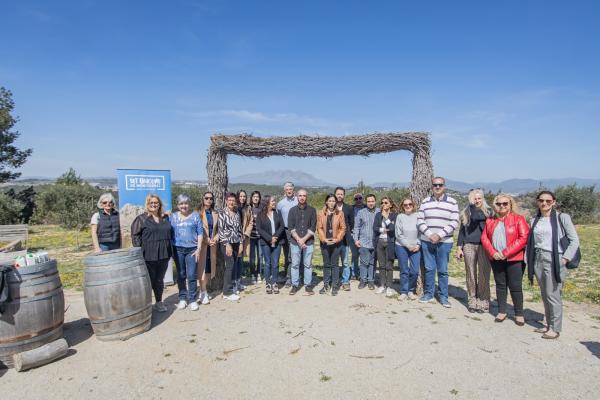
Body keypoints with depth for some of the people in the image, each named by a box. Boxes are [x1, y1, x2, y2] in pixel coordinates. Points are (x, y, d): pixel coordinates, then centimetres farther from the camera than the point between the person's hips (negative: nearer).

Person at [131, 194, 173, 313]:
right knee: (149, 280, 2)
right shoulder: (141, 218, -3)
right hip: (149, 256, -4)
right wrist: (139, 251, -12)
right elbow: (135, 236, -5)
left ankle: (159, 302, 26)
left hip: (164, 255, 4)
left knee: (159, 280, 14)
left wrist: (169, 249, 13)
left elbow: (170, 233, 19)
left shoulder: (165, 218, 11)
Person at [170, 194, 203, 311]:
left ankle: (192, 299, 6)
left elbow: (200, 233, 1)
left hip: (192, 249, -2)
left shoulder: (195, 215, 3)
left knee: (192, 275, -4)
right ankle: (182, 298, 20)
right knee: (181, 275, 9)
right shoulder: (173, 217, 8)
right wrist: (171, 250, 2)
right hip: (178, 249, 2)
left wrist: (198, 249, -5)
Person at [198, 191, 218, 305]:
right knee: (202, 267, -4)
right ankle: (203, 293, 2)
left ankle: (203, 290, 20)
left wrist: (215, 239, -3)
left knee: (210, 267, 7)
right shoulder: (199, 213, -4)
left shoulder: (215, 213, 11)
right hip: (202, 244, -5)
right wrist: (207, 241, -12)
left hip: (212, 244, 5)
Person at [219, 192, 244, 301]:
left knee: (233, 266, 6)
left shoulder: (237, 213, 11)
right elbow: (221, 230, -11)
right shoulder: (222, 213, -5)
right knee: (230, 266, -8)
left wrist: (241, 243, 8)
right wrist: (227, 244, -15)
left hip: (236, 243, 5)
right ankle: (227, 292, -1)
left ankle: (229, 288, 17)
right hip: (226, 243, -5)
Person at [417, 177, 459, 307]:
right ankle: (428, 294, 22)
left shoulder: (452, 202, -1)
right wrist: (429, 234, -11)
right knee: (429, 269, 9)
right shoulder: (425, 202, 6)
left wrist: (439, 235, -14)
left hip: (444, 242, -2)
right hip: (427, 241, 2)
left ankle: (443, 296, 17)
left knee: (443, 270, 5)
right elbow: (420, 220, 2)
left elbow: (454, 222, -7)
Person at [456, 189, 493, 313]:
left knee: (484, 275, -1)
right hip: (469, 246, 2)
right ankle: (472, 301, 13)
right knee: (471, 275, 5)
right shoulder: (466, 212, 11)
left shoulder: (488, 211, 6)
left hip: (484, 246, -2)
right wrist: (459, 247, 6)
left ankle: (483, 302, 9)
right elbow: (461, 230, 10)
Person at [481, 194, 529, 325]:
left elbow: (524, 238, -11)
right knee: (500, 285, 11)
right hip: (496, 259, 4)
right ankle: (502, 311, 21)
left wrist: (506, 252, -15)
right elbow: (484, 238, 8)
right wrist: (493, 252, -8)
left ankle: (519, 314, 15)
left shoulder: (519, 219, -2)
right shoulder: (490, 221, 11)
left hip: (514, 259, -4)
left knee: (515, 286, 1)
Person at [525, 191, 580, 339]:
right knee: (544, 295, 11)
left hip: (554, 261, -5)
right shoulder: (534, 220, 11)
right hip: (538, 260, 5)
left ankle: (555, 328, 10)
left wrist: (565, 259, -11)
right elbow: (530, 242, 13)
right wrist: (528, 262, 8)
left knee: (553, 295, -3)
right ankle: (549, 324, 23)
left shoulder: (562, 217, -3)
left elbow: (574, 240, -4)